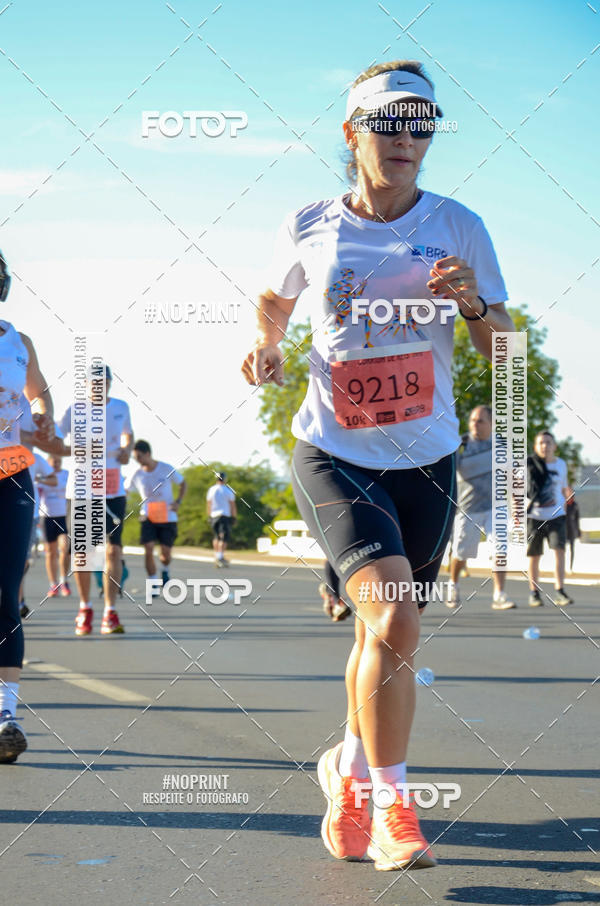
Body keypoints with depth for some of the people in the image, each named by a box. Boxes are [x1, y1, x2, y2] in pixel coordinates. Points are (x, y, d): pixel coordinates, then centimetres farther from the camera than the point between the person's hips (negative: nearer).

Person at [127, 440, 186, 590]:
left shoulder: (167, 469, -7)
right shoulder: (137, 475, -2)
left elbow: (182, 483, 6)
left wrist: (178, 502, -7)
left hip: (168, 517, -1)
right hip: (148, 517, 1)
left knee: (165, 553, -3)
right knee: (149, 550, -15)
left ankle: (165, 571, 32)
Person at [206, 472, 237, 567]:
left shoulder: (211, 490, 7)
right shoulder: (228, 490, -5)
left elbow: (208, 505, 12)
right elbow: (233, 505, -3)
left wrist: (209, 516, 21)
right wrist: (234, 516, 5)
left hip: (214, 515, 4)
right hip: (225, 515, -4)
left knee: (216, 537, 15)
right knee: (224, 537, -5)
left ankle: (216, 557, 15)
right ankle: (220, 557, -15)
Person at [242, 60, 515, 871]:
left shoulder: (457, 226, -1)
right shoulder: (309, 228, -2)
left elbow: (500, 348, 2)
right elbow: (274, 300, 18)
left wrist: (473, 303, -18)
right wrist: (266, 344, -3)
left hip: (425, 460, 3)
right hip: (334, 455, -2)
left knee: (382, 633, 12)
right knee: (393, 620, -22)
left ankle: (350, 769, 40)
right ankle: (390, 805, -7)